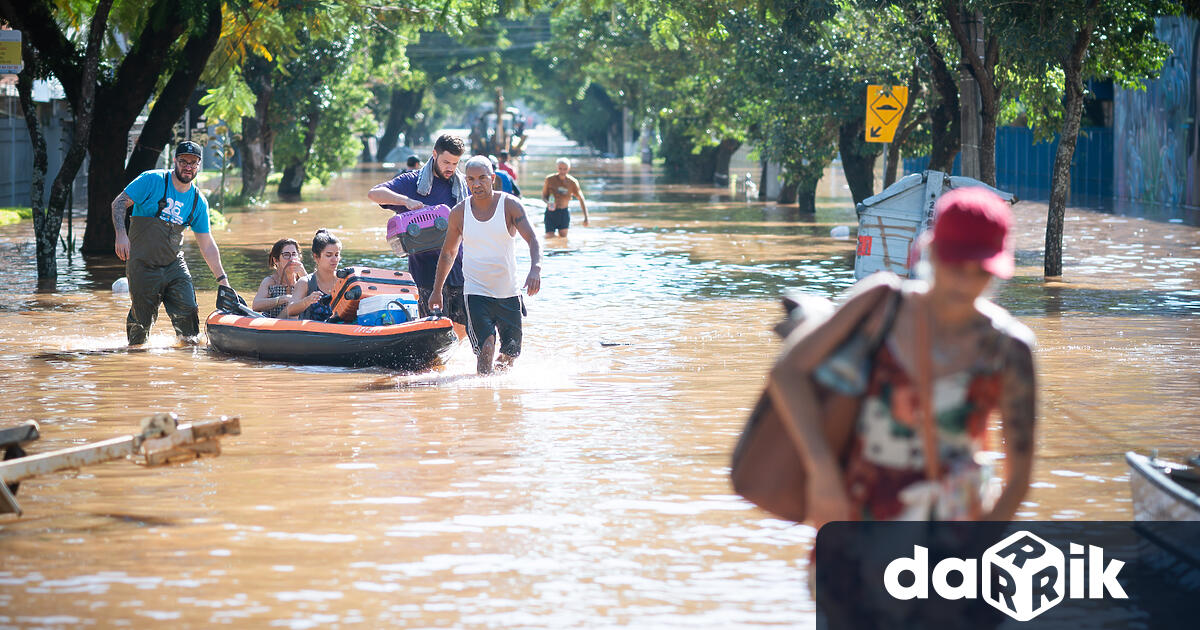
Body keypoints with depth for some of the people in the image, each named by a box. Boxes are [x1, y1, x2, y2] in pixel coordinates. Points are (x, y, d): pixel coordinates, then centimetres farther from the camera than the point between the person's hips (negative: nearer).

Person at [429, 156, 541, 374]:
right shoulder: (459, 212, -1)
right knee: (486, 348, -21)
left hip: (509, 293, 1)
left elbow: (532, 239, -17)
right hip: (477, 293, -1)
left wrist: (535, 268, -37)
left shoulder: (510, 205, -6)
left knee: (509, 355, 9)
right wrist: (436, 290, 14)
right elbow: (448, 252, 12)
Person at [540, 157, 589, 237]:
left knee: (563, 236, 5)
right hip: (551, 212, -1)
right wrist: (548, 202, -23)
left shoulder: (572, 182, -6)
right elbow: (543, 195, 1)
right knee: (550, 237, -6)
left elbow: (581, 200, 1)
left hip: (564, 212, 1)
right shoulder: (550, 179, -8)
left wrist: (586, 218, -5)